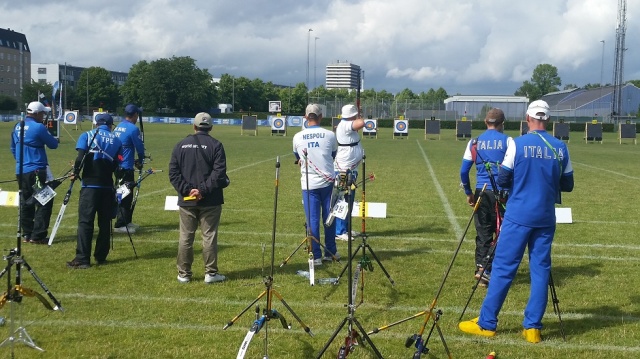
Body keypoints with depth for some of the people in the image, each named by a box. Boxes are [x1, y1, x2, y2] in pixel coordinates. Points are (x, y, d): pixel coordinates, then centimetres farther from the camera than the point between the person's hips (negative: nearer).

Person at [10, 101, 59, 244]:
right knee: (44, 202, -2)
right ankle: (37, 236, -6)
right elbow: (53, 145, -4)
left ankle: (27, 234, 18)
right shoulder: (38, 127, -13)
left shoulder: (17, 127, 10)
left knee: (26, 203, 15)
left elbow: (13, 148, 19)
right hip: (36, 171, -8)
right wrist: (54, 139, 18)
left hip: (20, 171, 8)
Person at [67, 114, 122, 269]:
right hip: (107, 186, 2)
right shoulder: (116, 141, 9)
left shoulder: (87, 136, 2)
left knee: (85, 221, -3)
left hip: (90, 185, -2)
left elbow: (80, 158, -10)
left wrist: (75, 173, 5)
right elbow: (117, 165, 4)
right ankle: (101, 256, 16)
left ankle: (82, 259, -7)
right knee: (104, 222, 11)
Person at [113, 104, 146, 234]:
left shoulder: (117, 128, 11)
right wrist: (140, 162, 12)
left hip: (117, 165, 9)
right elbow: (140, 148, -9)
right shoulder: (133, 129, -14)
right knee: (125, 196, -4)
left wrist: (134, 161, 18)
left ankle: (127, 221, 27)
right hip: (126, 167, -9)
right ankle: (120, 225, -2)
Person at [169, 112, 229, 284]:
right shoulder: (215, 145, -5)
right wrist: (203, 189, -15)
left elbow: (173, 172, 0)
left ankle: (183, 274, 14)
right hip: (210, 200, -3)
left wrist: (187, 189, -7)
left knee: (185, 237, 9)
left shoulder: (181, 145, 6)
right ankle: (211, 273, 8)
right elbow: (219, 173, -15)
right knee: (209, 237, 4)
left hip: (186, 200, 3)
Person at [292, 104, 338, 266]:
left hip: (308, 184, 0)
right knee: (329, 218, 12)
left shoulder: (297, 137, -3)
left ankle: (316, 256, 3)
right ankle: (330, 252, 21)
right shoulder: (330, 135, -4)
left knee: (312, 220, 3)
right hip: (327, 182, 1)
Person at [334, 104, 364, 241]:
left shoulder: (346, 125, 12)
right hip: (343, 170, -11)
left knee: (349, 200, 16)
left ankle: (345, 228, 25)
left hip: (350, 170, 11)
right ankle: (339, 232, -3)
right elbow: (361, 123, -32)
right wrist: (358, 119, -12)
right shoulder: (345, 125, -19)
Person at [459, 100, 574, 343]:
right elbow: (567, 185, 8)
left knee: (503, 268, 2)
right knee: (540, 270, 9)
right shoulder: (560, 148, 2)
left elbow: (502, 181, -6)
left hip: (518, 216, -3)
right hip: (546, 218, 3)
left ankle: (487, 323, 8)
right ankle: (533, 327, 10)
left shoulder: (517, 144, -9)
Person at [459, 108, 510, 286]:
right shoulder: (507, 141, -2)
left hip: (481, 192, 3)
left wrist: (468, 193, 14)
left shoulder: (474, 142, 6)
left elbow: (464, 171, 4)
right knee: (502, 233, 6)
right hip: (501, 193, -3)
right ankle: (488, 271, -1)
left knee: (483, 232, 11)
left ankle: (481, 266, 3)